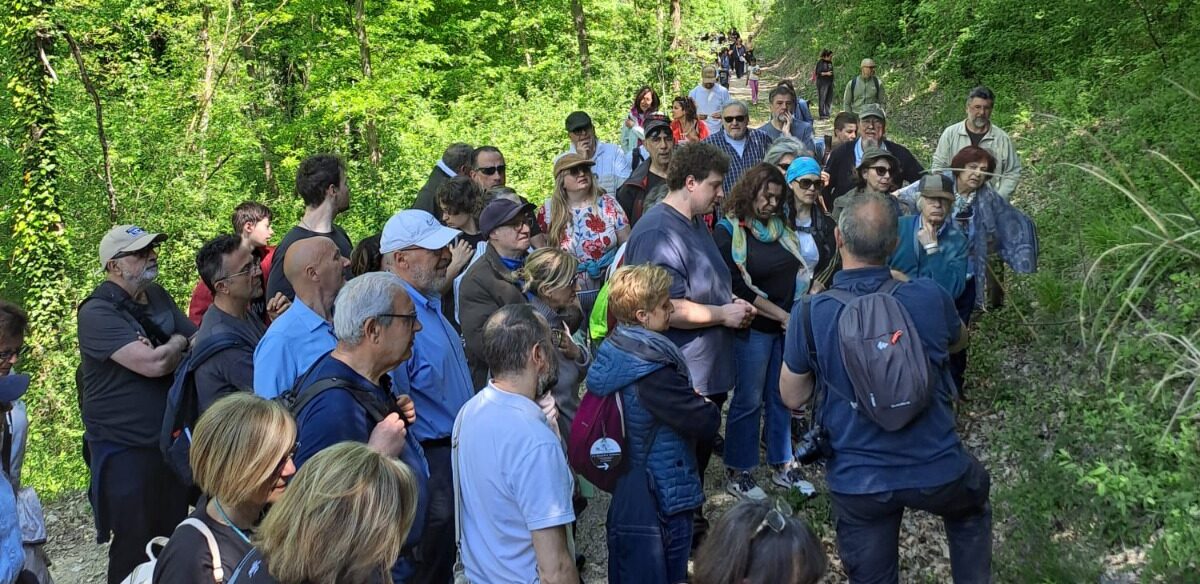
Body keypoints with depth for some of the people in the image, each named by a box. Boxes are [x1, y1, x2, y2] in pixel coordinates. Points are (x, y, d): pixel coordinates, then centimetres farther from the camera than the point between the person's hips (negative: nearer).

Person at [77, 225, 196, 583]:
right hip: (124, 450, -7)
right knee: (136, 545, 5)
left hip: (171, 439, 7)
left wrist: (164, 353, -13)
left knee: (174, 539, 17)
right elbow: (154, 364, -28)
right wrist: (177, 344, -7)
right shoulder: (98, 312, -18)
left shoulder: (158, 296, 7)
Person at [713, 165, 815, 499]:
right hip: (754, 329, -6)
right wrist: (781, 315, -13)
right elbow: (737, 286, -13)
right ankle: (737, 473, 14)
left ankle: (782, 466, 25)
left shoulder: (781, 227, 10)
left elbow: (804, 269, 12)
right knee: (749, 401, 2)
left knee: (781, 397, 13)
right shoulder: (728, 232, -8)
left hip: (789, 325, 6)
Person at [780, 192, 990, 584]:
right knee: (971, 511, 35)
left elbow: (792, 397, 0)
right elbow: (958, 342, 12)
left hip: (858, 482, 0)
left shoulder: (811, 313, -15)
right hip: (937, 470, 1)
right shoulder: (928, 296, -13)